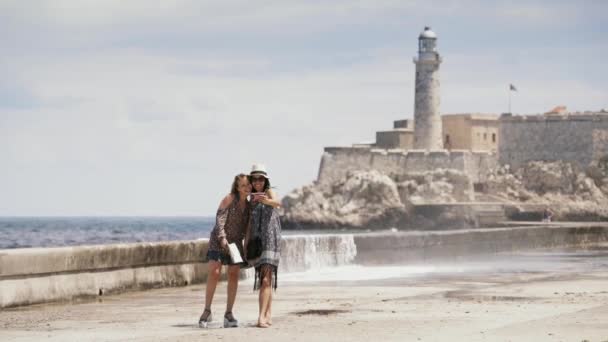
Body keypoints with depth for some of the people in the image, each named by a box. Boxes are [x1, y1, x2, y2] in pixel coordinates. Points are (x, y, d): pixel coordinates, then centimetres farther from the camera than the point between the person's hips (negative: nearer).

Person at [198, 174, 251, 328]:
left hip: (235, 242, 5)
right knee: (214, 273, -14)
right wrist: (222, 238, -28)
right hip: (219, 241, -5)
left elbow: (246, 228, 13)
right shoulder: (229, 198, -10)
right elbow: (220, 219, -17)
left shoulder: (249, 205, 6)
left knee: (234, 275, -2)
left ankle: (229, 313, 2)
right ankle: (207, 311, -7)